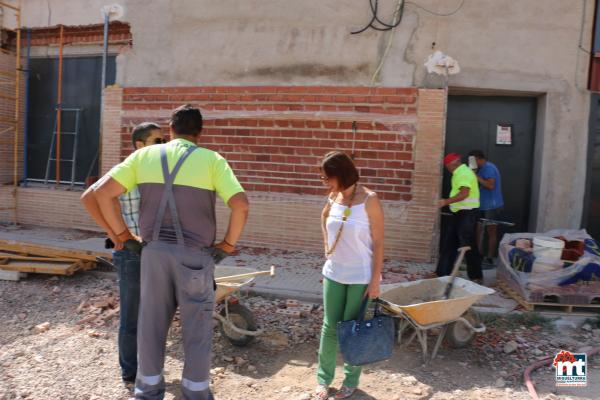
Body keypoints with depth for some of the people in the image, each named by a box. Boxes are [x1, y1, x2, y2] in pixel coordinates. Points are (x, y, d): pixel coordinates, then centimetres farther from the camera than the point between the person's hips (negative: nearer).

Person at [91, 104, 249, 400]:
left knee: (151, 323, 16)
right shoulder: (212, 160, -4)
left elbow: (103, 193, -1)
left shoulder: (144, 155, 5)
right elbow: (241, 205, -15)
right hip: (195, 255, -3)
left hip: (154, 251, 3)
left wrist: (121, 234, 8)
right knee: (196, 327, 11)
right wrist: (228, 244, -3)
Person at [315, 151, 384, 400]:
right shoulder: (333, 198, 0)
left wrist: (375, 280, -15)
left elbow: (378, 243, -14)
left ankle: (351, 379, 28)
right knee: (330, 327, 11)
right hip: (333, 274, 4)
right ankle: (323, 378, 27)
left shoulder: (369, 200, -15)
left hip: (361, 277, -4)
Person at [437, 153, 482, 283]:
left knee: (468, 245, -3)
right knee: (448, 243, 12)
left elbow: (464, 193, -30)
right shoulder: (460, 172, 14)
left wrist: (446, 201, -33)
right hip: (458, 213, 10)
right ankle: (442, 272, 20)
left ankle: (476, 276, 8)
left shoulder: (464, 173, -17)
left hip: (467, 213, -10)